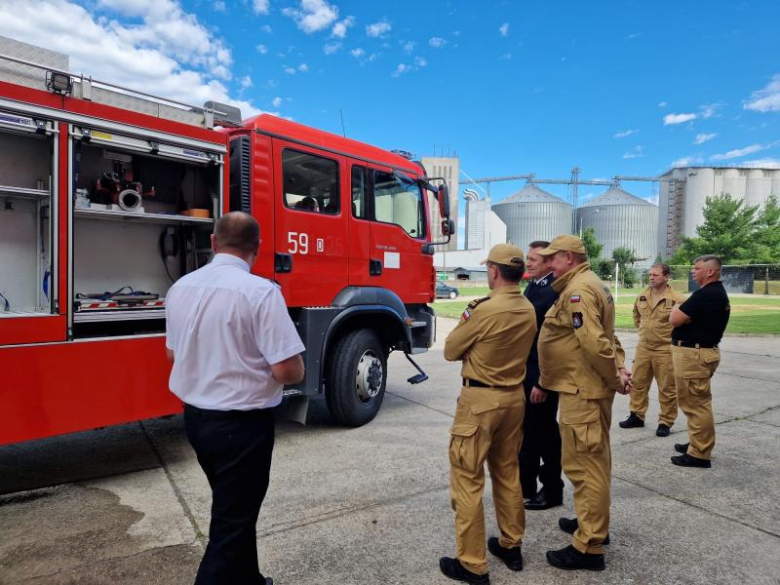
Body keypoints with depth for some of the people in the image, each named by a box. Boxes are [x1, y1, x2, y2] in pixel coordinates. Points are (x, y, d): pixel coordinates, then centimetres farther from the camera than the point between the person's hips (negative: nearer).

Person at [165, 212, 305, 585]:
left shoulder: (180, 288, 0)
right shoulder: (260, 291, -22)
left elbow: (173, 354, 13)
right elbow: (288, 370, -24)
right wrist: (295, 372, -2)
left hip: (195, 416, 8)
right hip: (241, 423, -8)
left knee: (232, 509, 26)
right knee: (232, 521, 9)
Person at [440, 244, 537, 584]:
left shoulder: (485, 309, -20)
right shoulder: (529, 311, 2)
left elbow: (451, 351, -8)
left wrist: (466, 321, 7)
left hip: (480, 398, -7)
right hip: (514, 396, 8)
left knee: (467, 479, 4)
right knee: (508, 472, 20)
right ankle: (511, 546, 35)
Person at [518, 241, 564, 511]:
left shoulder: (555, 292, -19)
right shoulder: (532, 287, 10)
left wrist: (543, 382, -21)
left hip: (542, 377, -9)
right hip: (524, 372, 9)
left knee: (544, 433, 7)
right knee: (526, 430, 18)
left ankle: (552, 490, 26)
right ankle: (524, 485, 34)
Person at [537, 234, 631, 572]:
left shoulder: (578, 290, -19)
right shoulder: (589, 285, 15)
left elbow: (594, 342, -26)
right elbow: (603, 337, 15)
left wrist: (615, 379, -14)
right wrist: (619, 368, 3)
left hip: (582, 390, -11)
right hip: (588, 387, 11)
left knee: (583, 464, -2)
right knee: (592, 460, 21)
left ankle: (588, 547, 9)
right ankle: (593, 522, 38)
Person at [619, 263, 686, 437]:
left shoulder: (677, 299, -14)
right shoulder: (642, 296, 5)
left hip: (665, 351, -6)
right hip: (643, 348, 6)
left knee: (667, 389, 5)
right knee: (638, 383, 13)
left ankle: (665, 422, 17)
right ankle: (636, 416, 27)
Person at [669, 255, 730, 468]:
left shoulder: (705, 294, -21)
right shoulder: (718, 292, 14)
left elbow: (674, 319, -21)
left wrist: (677, 308, -1)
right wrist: (685, 314, 1)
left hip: (693, 353, -11)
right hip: (703, 350, 11)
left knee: (694, 404, -3)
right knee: (699, 403, 20)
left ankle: (699, 454, 6)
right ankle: (698, 444, 32)